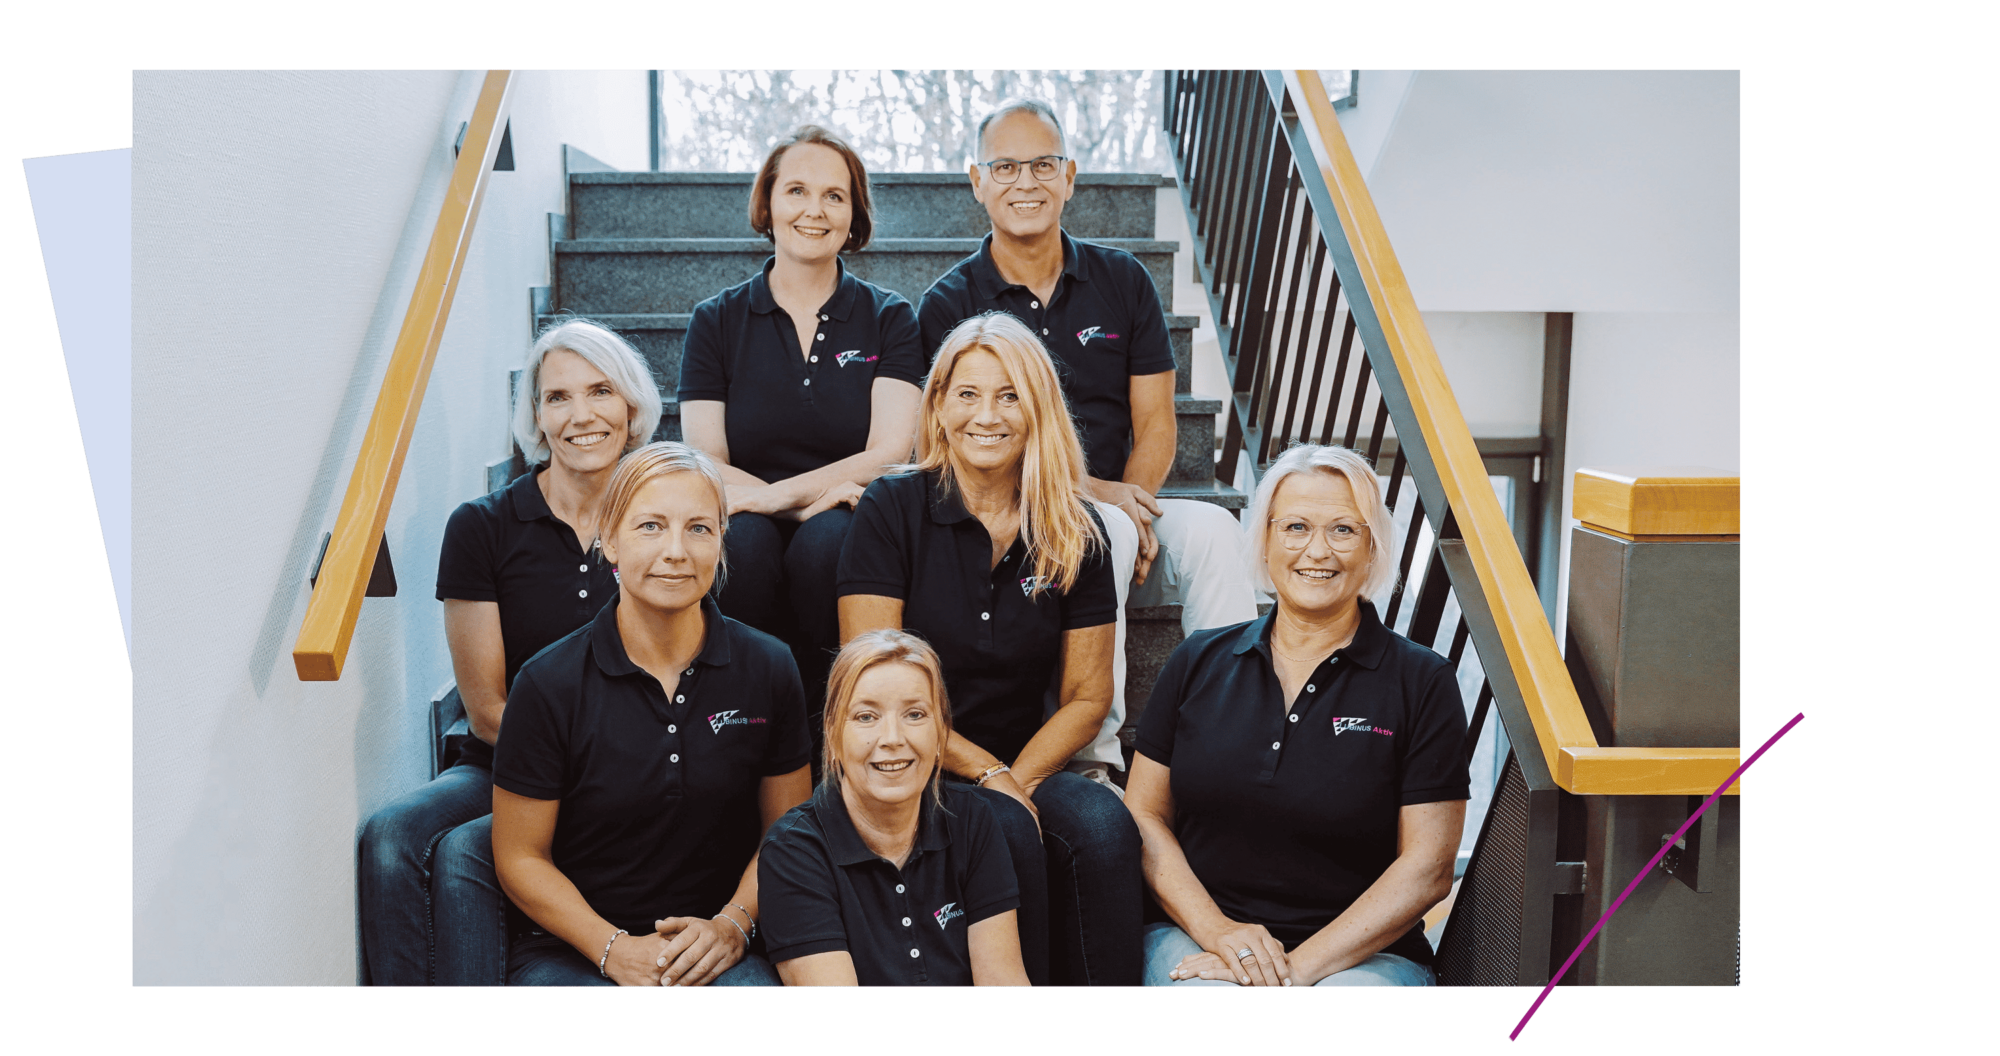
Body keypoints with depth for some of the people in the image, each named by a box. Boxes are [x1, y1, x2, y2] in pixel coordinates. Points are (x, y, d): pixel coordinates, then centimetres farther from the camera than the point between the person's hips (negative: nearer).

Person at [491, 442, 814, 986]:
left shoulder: (768, 668, -1)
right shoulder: (549, 682, -7)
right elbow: (520, 857, -1)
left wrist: (731, 924, -8)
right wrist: (615, 948, -12)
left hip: (717, 947, 2)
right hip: (570, 948, -1)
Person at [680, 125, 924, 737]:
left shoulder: (890, 319, 8)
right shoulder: (717, 321, 10)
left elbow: (888, 456, -4)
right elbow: (704, 466, 1)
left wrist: (777, 495, -18)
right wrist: (811, 500, -17)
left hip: (850, 525, 0)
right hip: (754, 522, 1)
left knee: (827, 539, -34)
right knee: (742, 539, -33)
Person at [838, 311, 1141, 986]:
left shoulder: (1074, 531, 4)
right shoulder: (891, 511, -4)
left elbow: (1088, 696, 5)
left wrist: (1018, 779, -11)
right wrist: (986, 772, -13)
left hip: (1030, 764, 3)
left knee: (1103, 825, -27)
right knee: (1008, 837, -31)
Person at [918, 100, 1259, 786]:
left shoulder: (1123, 281, 11)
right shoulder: (950, 304, 3)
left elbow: (1156, 426, 7)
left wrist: (1129, 502, -14)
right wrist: (1092, 494, -18)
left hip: (1127, 506, 4)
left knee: (1213, 530, -26)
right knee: (1102, 536, -34)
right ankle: (1093, 756, -32)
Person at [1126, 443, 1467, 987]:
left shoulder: (1423, 682, 0)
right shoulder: (1199, 662, 7)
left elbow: (1427, 868, -4)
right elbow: (1143, 813, 7)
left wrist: (1300, 965, -13)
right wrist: (1215, 928, -8)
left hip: (1360, 954, 0)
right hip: (1195, 935, 1)